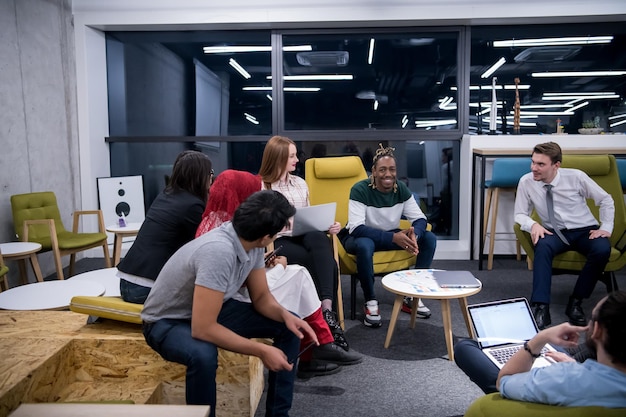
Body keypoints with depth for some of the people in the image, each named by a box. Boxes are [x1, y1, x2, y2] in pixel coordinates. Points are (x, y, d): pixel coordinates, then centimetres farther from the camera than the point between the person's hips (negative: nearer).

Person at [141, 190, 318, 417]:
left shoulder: (252, 243, -13)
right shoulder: (218, 252, -38)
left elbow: (261, 297, 0)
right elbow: (203, 329, -37)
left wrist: (286, 315, -20)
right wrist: (261, 351, -31)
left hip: (212, 309, 8)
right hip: (167, 322, -7)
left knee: (289, 326, -3)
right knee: (204, 355, -40)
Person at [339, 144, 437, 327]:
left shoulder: (401, 189, -8)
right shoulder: (360, 190, -24)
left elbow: (419, 218, -8)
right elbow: (356, 229, -32)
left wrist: (414, 234, -34)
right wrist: (393, 237, -41)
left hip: (390, 235, 6)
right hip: (357, 236, -5)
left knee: (429, 238, -12)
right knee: (364, 245, -41)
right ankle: (370, 301, -21)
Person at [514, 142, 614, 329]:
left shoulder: (576, 177, -11)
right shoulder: (526, 182, -9)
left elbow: (606, 200, 3)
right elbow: (520, 214, -1)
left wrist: (606, 227, -6)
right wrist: (533, 225, -22)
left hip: (585, 231, 0)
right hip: (555, 233, 0)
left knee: (602, 249, -32)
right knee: (542, 246, -35)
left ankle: (576, 302, -17)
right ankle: (540, 308, -38)